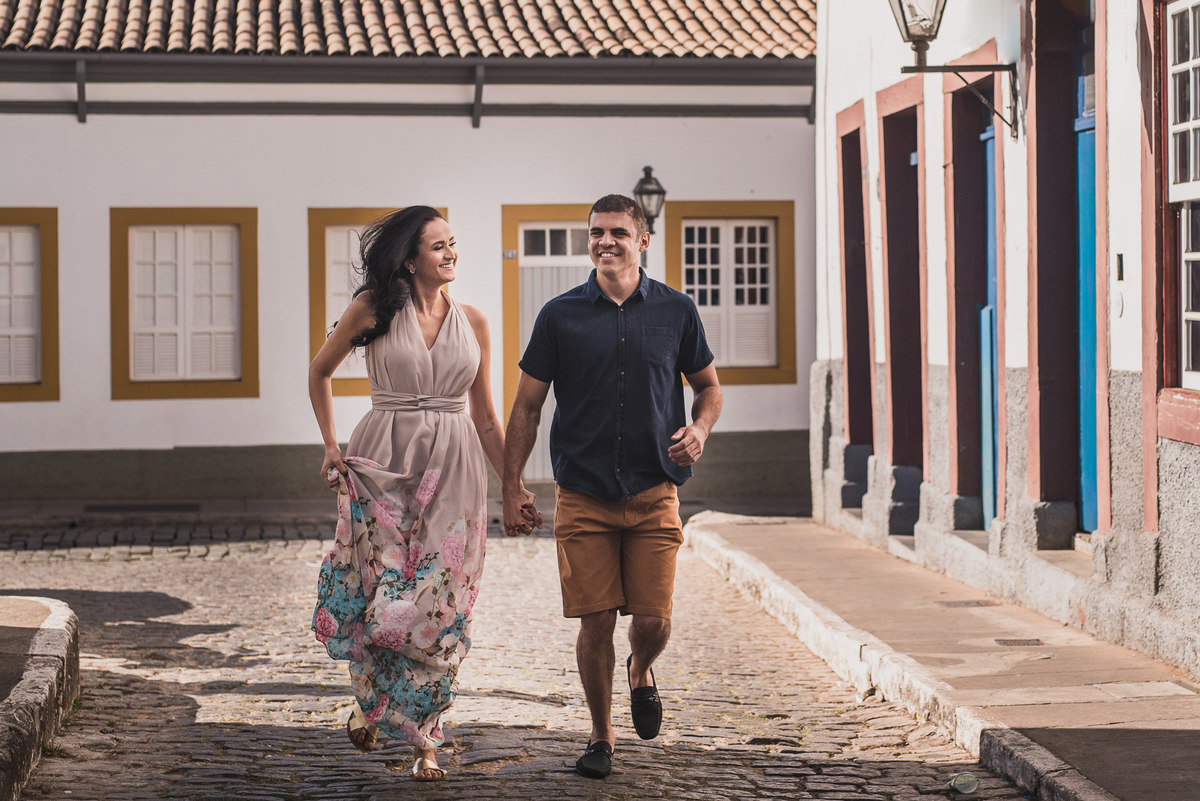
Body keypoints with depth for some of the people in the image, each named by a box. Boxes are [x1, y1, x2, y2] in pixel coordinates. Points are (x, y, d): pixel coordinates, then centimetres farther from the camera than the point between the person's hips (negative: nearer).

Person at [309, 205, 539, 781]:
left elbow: (485, 418, 14)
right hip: (383, 463, -2)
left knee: (438, 606, -2)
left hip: (453, 473, 2)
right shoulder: (374, 307, 0)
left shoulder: (472, 323, 8)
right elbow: (321, 371, 13)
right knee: (382, 596, -5)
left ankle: (423, 738, 10)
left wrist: (514, 487, 11)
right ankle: (371, 702, 24)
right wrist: (330, 445, 5)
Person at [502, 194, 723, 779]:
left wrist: (699, 429, -5)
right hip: (582, 495, 0)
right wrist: (510, 490, 2)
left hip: (653, 494, 1)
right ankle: (601, 735, 17)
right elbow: (527, 407, 6)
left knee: (653, 620, -4)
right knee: (596, 622, -3)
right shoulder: (560, 316, 1)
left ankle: (640, 673, 32)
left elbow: (709, 385, 17)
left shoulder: (676, 312, 4)